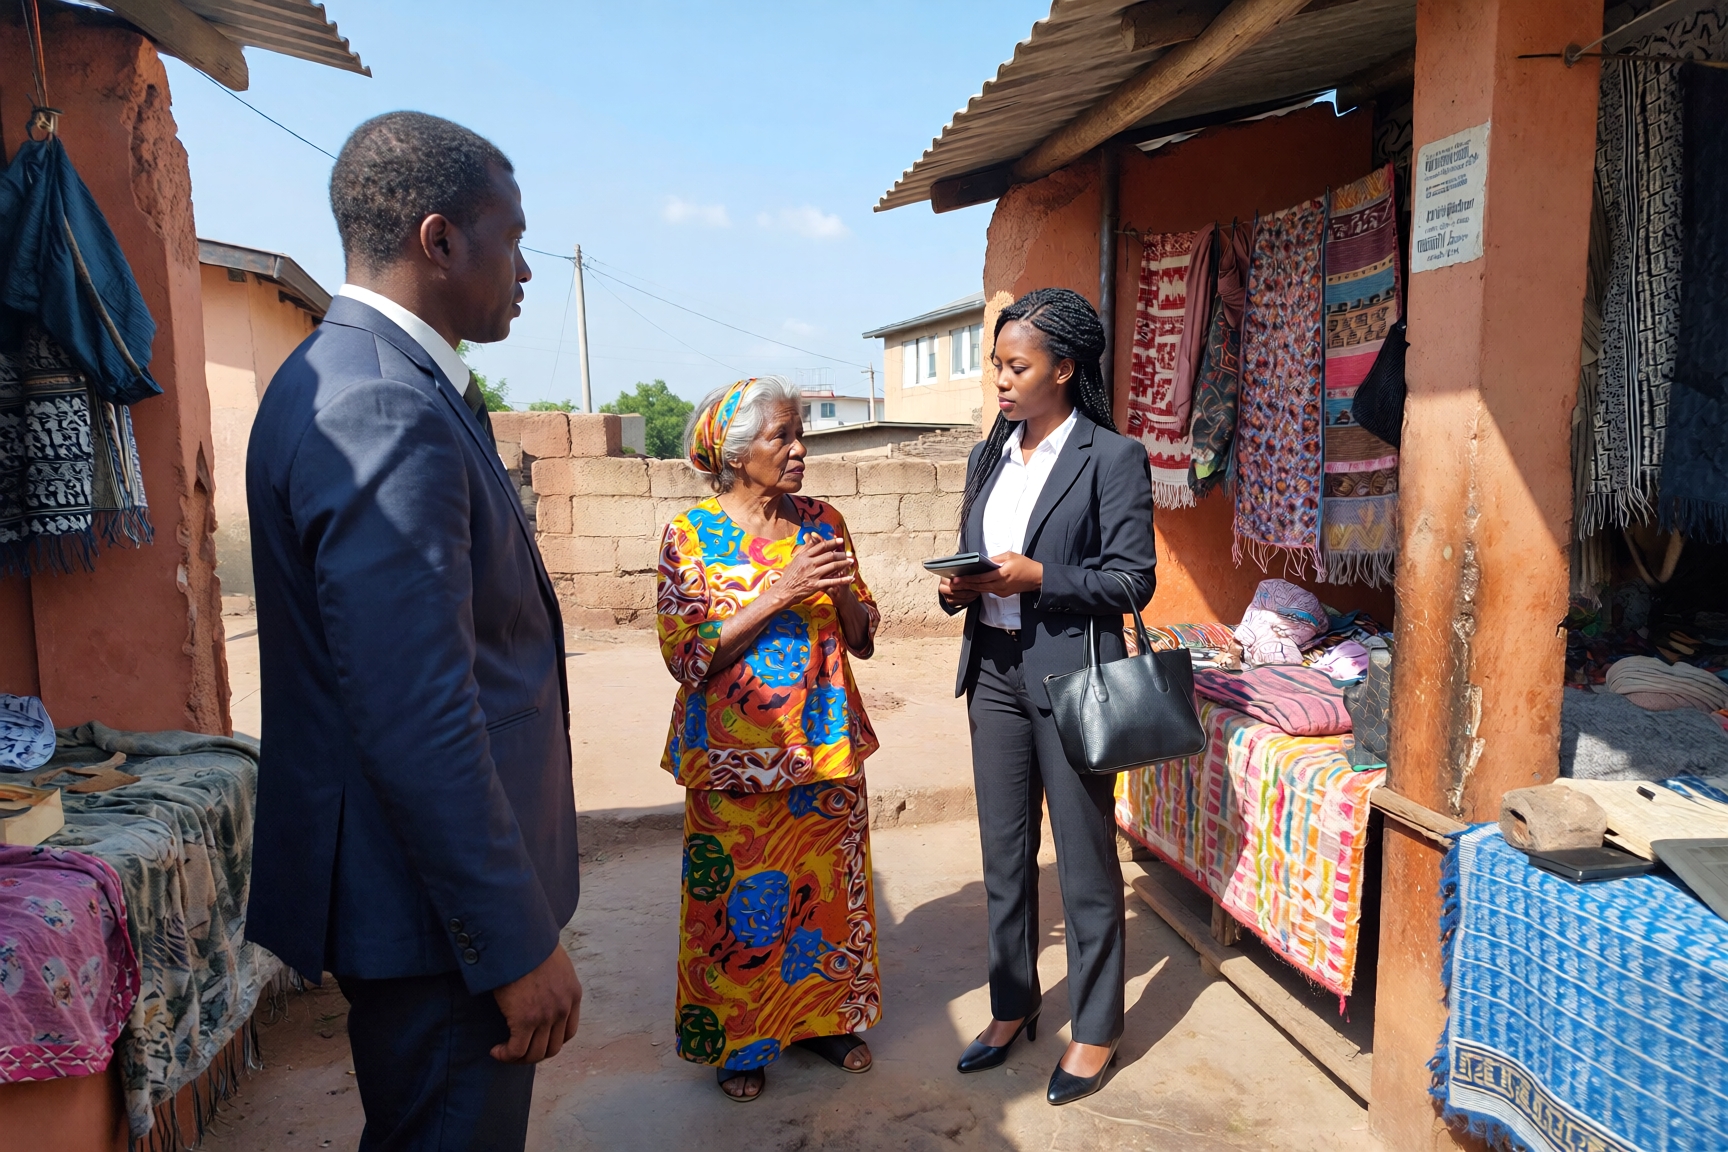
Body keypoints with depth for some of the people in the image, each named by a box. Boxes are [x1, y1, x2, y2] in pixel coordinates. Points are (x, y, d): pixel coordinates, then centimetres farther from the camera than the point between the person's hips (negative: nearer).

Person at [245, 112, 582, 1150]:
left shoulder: (344, 376, 9)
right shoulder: (389, 414, -25)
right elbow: (420, 725, -28)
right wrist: (519, 947, -21)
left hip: (427, 874, 10)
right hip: (436, 906, -10)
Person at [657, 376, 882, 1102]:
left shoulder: (821, 522, 3)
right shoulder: (691, 535, -7)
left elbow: (862, 639, 7)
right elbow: (686, 655, -15)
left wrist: (843, 590, -15)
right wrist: (781, 592, -22)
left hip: (826, 744, 4)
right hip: (736, 754, -3)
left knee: (825, 885, 13)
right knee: (740, 898, 7)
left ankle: (823, 1015, 34)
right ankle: (739, 1040, 28)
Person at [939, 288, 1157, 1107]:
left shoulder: (1112, 457, -9)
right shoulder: (989, 456, 11)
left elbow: (1132, 579, -12)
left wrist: (1036, 576, -21)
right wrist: (960, 586, -5)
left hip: (1069, 677, -6)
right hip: (993, 671, 6)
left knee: (1085, 863, 7)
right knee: (1004, 857, 16)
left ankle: (1096, 1030, 26)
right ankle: (1012, 1008, 34)